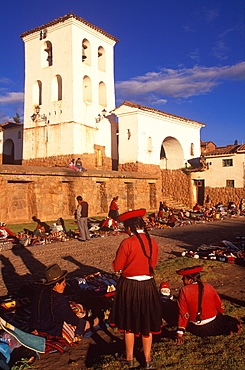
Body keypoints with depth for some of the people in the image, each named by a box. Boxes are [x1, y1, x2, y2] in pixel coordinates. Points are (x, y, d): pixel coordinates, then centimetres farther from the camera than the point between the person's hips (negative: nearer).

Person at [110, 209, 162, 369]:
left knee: (129, 323, 17)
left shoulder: (127, 243, -20)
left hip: (129, 286, -3)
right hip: (148, 285, 4)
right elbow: (153, 264, 7)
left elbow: (117, 266, -12)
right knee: (147, 323, 19)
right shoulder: (153, 242, -5)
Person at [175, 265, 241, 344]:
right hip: (214, 326, 6)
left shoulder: (184, 291, -14)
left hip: (197, 330, -5)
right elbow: (219, 306, 6)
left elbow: (183, 313, -13)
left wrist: (180, 333, -6)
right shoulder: (208, 286, -4)